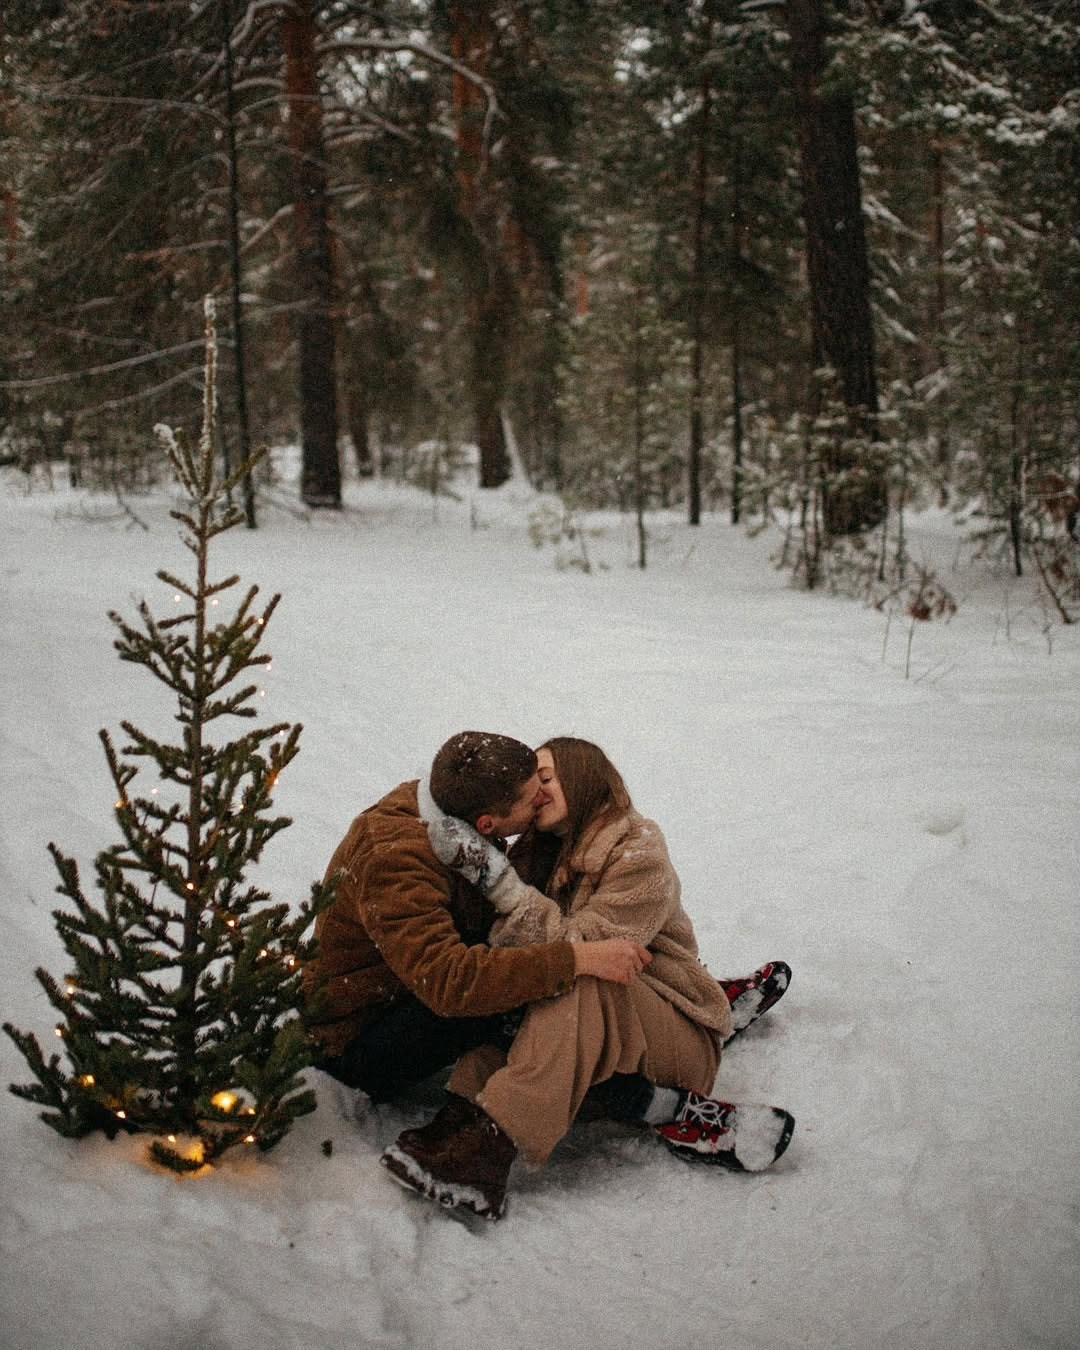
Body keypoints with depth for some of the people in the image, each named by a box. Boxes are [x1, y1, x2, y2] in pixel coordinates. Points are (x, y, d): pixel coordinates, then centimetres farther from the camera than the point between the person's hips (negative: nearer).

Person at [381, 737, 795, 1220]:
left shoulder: (640, 853, -13)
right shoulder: (543, 852, 8)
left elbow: (580, 948, -26)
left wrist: (496, 876, -33)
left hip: (685, 1040, -6)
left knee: (579, 984, -36)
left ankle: (486, 1143, -47)